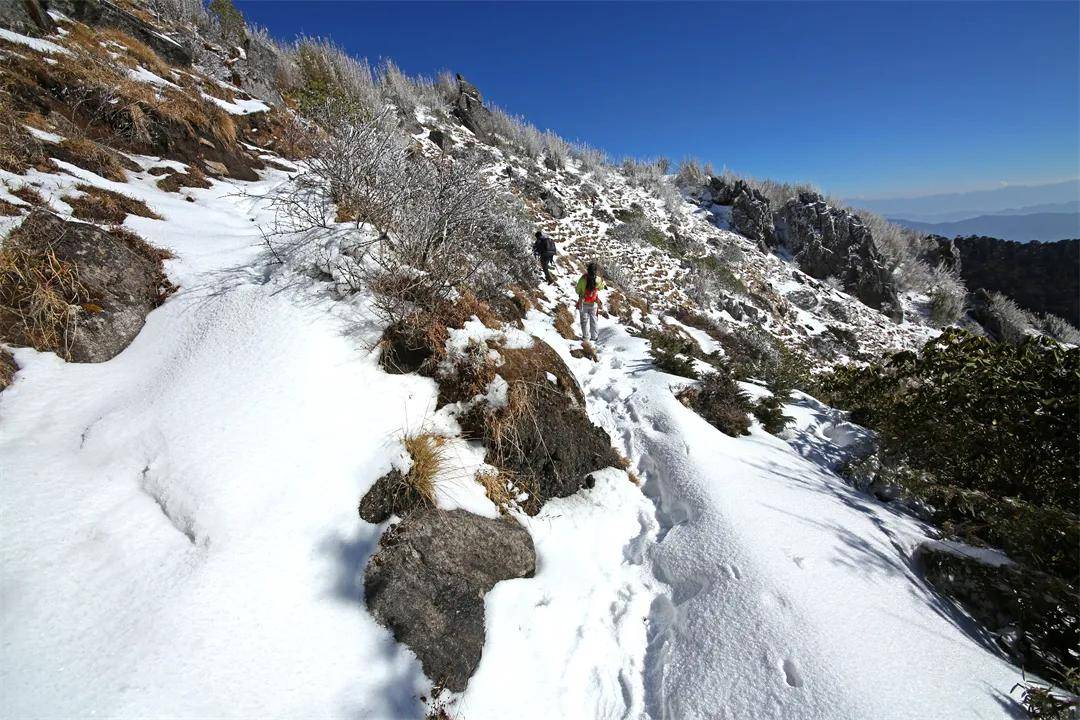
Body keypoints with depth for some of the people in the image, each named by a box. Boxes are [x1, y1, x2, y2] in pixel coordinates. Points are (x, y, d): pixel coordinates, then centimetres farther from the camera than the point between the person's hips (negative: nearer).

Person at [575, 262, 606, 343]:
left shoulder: (583, 279, -20)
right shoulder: (598, 280, -14)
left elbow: (577, 290, -10)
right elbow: (601, 288, 7)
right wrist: (603, 282, 26)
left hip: (583, 303, -2)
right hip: (593, 303, 2)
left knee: (584, 319, 10)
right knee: (593, 319, 15)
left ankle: (586, 337, 11)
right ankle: (594, 336, 20)